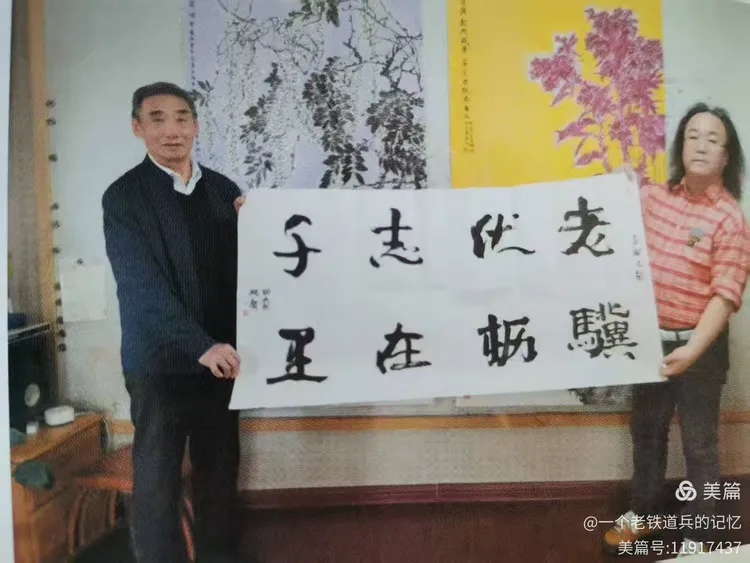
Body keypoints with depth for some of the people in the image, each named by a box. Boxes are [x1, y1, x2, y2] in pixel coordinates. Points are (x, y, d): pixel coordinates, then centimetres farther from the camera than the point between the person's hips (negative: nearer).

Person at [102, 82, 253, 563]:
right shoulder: (123, 197, -7)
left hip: (220, 353, 4)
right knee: (157, 479, 7)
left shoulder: (224, 189, 6)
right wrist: (201, 345, -23)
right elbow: (143, 286, -15)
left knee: (221, 470, 15)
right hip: (161, 360, -4)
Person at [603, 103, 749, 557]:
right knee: (647, 431, 18)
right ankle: (646, 514, 38)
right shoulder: (653, 197, 1)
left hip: (700, 345, -5)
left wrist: (693, 348, -30)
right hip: (652, 339, 5)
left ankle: (698, 536, 26)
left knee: (699, 443, 8)